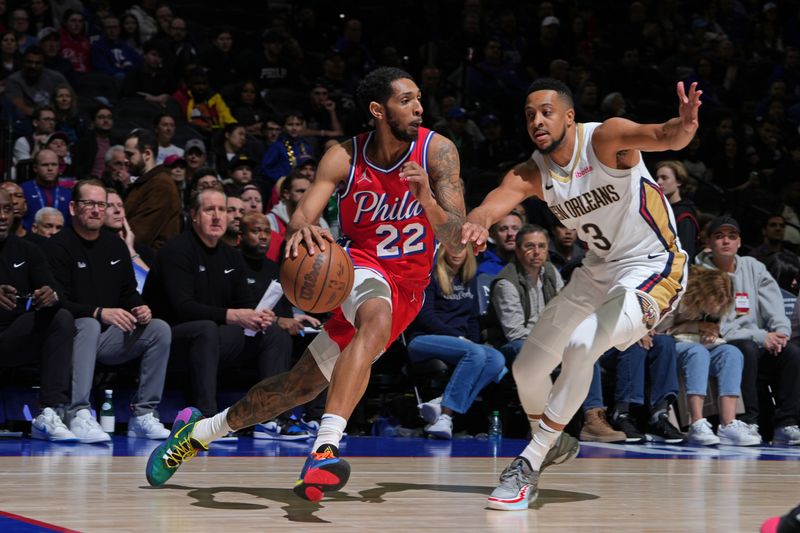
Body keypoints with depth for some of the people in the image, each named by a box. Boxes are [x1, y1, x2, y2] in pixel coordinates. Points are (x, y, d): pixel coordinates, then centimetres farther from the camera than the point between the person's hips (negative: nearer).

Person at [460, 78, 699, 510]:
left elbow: (663, 137, -38)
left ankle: (529, 465, -19)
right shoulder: (530, 174, -6)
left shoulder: (605, 138, -20)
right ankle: (551, 445, 38)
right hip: (599, 270, 7)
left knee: (581, 347, -28)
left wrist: (683, 126, -63)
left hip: (652, 268, -7)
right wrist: (475, 223, -50)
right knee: (528, 368, 10)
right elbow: (492, 205, -25)